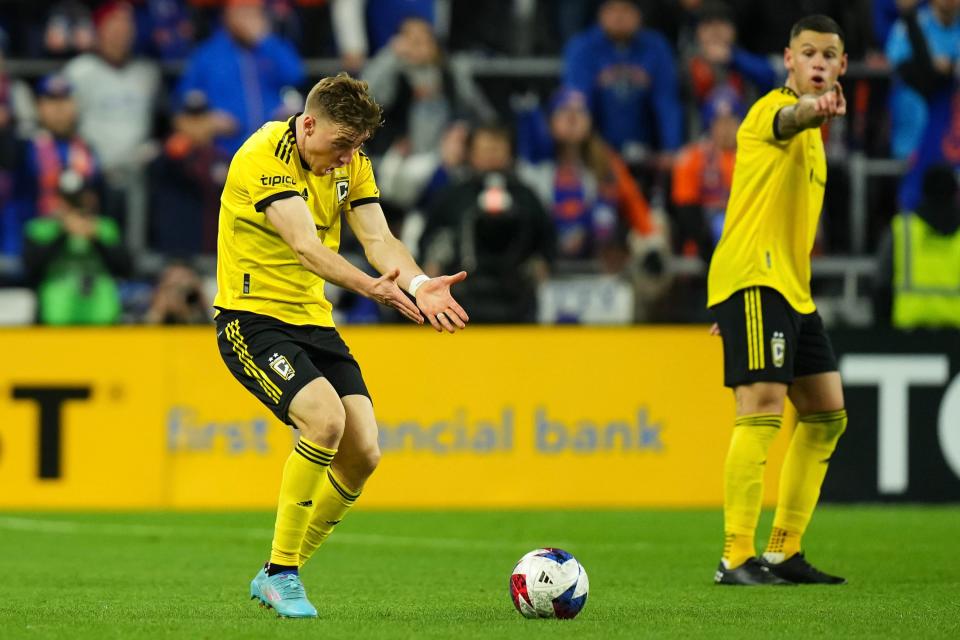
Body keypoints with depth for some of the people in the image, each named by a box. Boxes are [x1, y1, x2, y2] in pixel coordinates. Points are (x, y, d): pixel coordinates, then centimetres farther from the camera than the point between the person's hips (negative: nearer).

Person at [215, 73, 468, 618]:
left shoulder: (350, 162, 5)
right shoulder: (264, 157, -19)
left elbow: (379, 238, -4)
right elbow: (305, 245, -31)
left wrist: (419, 285, -25)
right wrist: (369, 287, -47)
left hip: (314, 321, 8)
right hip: (253, 319, -8)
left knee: (363, 453, -4)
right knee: (325, 418, -28)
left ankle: (278, 576, 14)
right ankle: (281, 572, -13)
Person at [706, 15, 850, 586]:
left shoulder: (811, 134, 21)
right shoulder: (775, 109, -9)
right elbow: (788, 120, -37)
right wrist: (816, 107, -60)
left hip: (792, 288, 10)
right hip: (754, 281, -10)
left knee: (827, 413, 10)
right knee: (763, 406, -18)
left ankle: (784, 551, 17)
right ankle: (737, 557, -21)